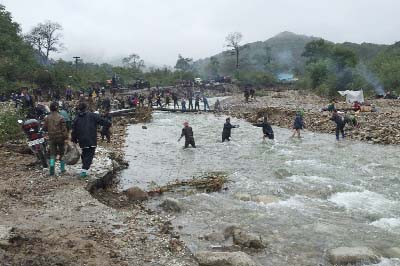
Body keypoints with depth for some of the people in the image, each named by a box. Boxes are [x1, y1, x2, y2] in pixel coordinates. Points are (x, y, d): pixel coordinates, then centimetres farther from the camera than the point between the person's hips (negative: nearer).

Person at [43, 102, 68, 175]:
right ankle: (62, 168, 17)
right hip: (60, 138, -2)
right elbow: (64, 129, -13)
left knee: (52, 153, 8)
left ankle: (52, 165, -13)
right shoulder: (61, 117, -11)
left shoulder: (47, 118, 0)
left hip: (51, 138, 2)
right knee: (62, 153, 11)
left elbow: (45, 128, 7)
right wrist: (66, 138, -10)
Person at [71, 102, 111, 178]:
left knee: (84, 154, 19)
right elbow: (101, 121, -2)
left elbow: (74, 131, 9)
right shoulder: (92, 115, -2)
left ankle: (84, 170, 24)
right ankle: (84, 170, -15)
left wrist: (74, 140, 18)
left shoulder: (76, 118, 8)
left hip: (82, 141, 4)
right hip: (92, 140, -4)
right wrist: (109, 123, 15)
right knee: (89, 155, -3)